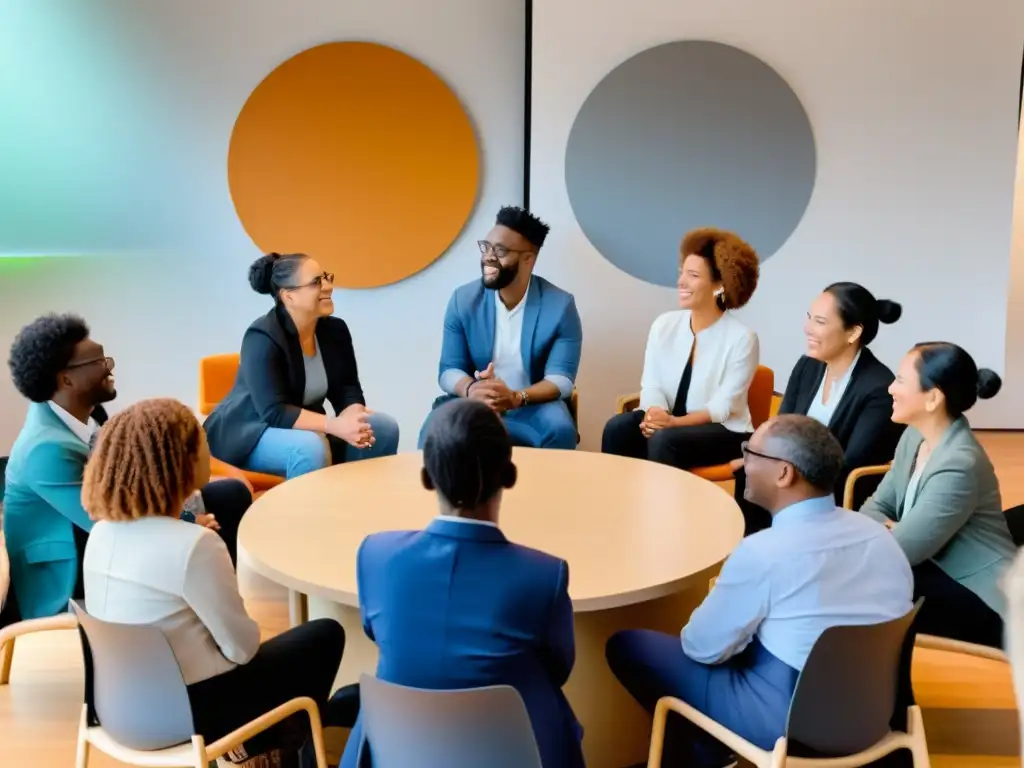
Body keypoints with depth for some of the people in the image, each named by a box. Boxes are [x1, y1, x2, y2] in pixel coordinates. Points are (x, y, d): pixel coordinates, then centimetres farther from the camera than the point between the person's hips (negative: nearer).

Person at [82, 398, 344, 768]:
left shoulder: (102, 532, -3)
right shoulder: (192, 545, -27)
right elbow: (242, 646, -17)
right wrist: (247, 640, 3)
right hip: (188, 708, -7)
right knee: (325, 636, 13)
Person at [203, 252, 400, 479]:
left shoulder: (335, 330, -1)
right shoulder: (262, 338, -22)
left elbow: (348, 390, -2)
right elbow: (274, 412, -29)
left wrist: (353, 418, -26)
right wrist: (336, 426, -38)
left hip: (304, 429, 7)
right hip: (249, 434, -7)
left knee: (384, 428, -10)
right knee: (310, 446, -37)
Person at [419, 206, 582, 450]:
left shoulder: (560, 305, -9)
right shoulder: (463, 299, -3)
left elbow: (562, 379, -13)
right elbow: (448, 370, -3)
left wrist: (515, 398, -33)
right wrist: (471, 390, -29)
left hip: (532, 406, -1)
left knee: (559, 429, -33)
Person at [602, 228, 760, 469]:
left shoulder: (741, 338, -10)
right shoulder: (664, 325, 4)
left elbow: (723, 406, -14)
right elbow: (651, 385, 0)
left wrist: (673, 422, -29)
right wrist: (654, 414, -24)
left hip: (724, 432, -4)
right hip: (670, 421, 4)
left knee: (664, 440, -34)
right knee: (618, 427, -25)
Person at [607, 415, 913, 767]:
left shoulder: (764, 552, -25)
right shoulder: (879, 535, -5)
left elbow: (702, 647, -12)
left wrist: (720, 600, 10)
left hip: (786, 720, -7)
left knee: (626, 646, 4)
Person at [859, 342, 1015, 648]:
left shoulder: (958, 467, -26)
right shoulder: (916, 436, 3)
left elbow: (899, 550, -25)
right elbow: (877, 505, 7)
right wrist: (887, 530, -15)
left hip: (979, 604, -8)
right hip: (939, 574, 8)